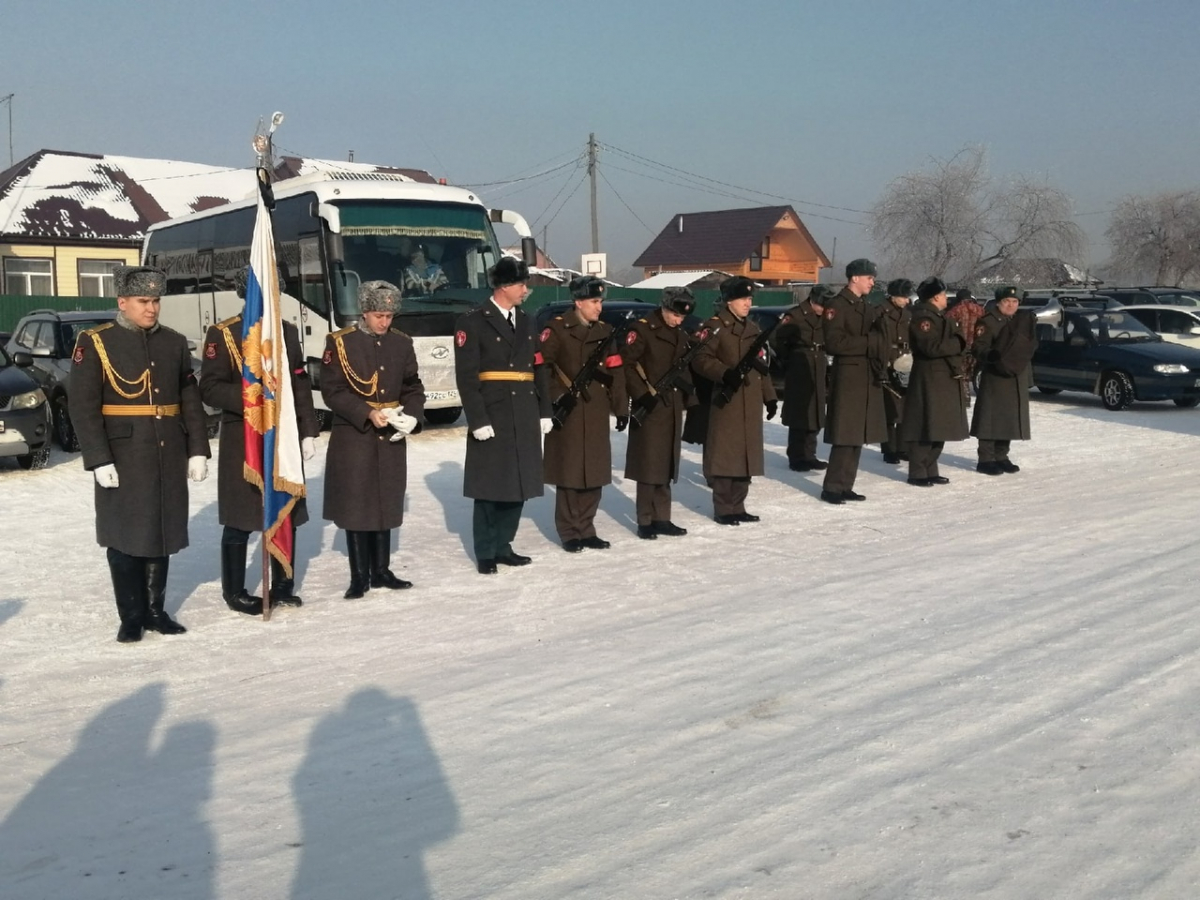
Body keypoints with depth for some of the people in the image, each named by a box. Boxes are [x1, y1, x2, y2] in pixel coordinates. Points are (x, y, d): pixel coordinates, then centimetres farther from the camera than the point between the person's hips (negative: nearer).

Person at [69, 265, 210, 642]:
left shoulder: (175, 342, 10)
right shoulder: (94, 343, -3)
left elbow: (191, 401, 11)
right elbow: (83, 407, -8)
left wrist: (197, 450, 3)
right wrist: (99, 460, -16)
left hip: (168, 458, 4)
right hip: (122, 459, -4)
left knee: (162, 534, 10)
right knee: (125, 538, 2)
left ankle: (155, 610, 22)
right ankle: (131, 617, 12)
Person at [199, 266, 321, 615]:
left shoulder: (287, 331, 11)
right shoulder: (222, 334, -5)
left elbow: (301, 385, 12)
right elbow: (210, 389, -10)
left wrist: (308, 432, 5)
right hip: (242, 440, -5)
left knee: (286, 512, 10)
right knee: (240, 518, 1)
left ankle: (282, 586, 23)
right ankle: (235, 592, 13)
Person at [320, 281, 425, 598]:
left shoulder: (401, 343, 7)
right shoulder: (341, 343, -6)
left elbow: (413, 388, 11)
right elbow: (332, 391, -9)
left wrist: (412, 416, -8)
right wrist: (368, 414, -21)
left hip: (390, 440, 4)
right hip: (353, 438, -4)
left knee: (387, 505, 10)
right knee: (356, 507, 0)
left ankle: (381, 571, 21)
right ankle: (359, 577, 9)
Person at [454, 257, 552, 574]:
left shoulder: (526, 322, 15)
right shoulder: (472, 322, -6)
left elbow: (538, 369, 15)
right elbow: (466, 377, -11)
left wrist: (544, 412, 8)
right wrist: (478, 420, -17)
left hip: (525, 418, 6)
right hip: (492, 417, -6)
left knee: (518, 485, 9)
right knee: (490, 488, 0)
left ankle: (503, 547, 20)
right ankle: (486, 554, 10)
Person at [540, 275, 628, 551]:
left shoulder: (605, 331, 12)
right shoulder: (557, 329, -5)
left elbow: (615, 373, 12)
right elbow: (541, 366, -10)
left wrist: (621, 408, 8)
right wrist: (552, 401, -16)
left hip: (596, 415, 5)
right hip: (567, 414, -5)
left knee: (595, 472, 7)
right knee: (569, 472, -1)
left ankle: (586, 529, 19)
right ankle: (569, 532, 9)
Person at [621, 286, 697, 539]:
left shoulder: (681, 336, 14)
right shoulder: (643, 329, -9)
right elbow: (626, 363, -15)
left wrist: (689, 399, 12)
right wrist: (642, 395, -19)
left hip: (673, 408, 7)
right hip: (649, 408, -7)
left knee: (667, 464, 10)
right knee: (649, 464, -5)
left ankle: (662, 518, 17)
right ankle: (645, 522, 1)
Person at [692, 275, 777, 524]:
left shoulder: (754, 329, 18)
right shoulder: (715, 326, -6)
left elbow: (762, 367, 21)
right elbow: (700, 359, -16)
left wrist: (769, 396, 17)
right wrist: (725, 373, -28)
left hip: (751, 403, 7)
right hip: (726, 400, -7)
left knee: (745, 454, 9)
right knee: (725, 454, -5)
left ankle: (737, 507, 18)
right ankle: (723, 509, 2)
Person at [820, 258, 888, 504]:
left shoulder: (868, 308, 19)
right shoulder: (837, 306, -7)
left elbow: (878, 339, 23)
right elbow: (834, 342, -18)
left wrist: (882, 366, 5)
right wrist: (868, 342, -16)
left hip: (868, 378, 8)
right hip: (848, 377, -8)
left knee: (858, 436, 9)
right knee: (845, 436, -8)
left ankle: (845, 486, 14)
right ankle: (832, 487, -2)